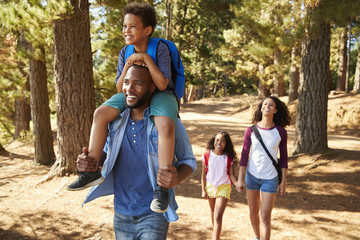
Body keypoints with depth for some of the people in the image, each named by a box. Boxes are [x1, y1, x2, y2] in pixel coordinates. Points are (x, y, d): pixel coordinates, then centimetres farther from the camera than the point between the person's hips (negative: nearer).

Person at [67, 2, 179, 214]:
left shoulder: (161, 49, -17)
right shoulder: (125, 53, -3)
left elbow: (162, 84, -25)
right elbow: (120, 88, -4)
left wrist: (146, 58, -28)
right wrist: (128, 66, -20)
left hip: (160, 95, -5)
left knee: (166, 125, -38)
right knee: (101, 113, -18)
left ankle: (162, 187, -34)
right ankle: (92, 171, -13)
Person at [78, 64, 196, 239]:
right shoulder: (115, 121, 1)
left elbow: (188, 160, -1)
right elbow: (105, 153, 14)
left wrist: (177, 178, -24)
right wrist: (88, 162, -10)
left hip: (153, 214, -4)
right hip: (121, 214, 4)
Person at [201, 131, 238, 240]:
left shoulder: (229, 158, -12)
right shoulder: (207, 156, -8)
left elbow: (231, 174, -7)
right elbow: (204, 174, -1)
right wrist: (203, 190, -1)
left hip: (224, 187, -3)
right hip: (210, 186, 3)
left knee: (218, 216, -12)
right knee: (213, 212, 22)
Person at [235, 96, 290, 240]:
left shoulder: (280, 132, -6)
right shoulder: (251, 131, -5)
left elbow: (283, 157, 1)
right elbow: (244, 155, -2)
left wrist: (283, 182, 0)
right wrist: (240, 178, -5)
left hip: (270, 179, -2)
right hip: (251, 175, 2)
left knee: (265, 217, -5)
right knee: (253, 212, 17)